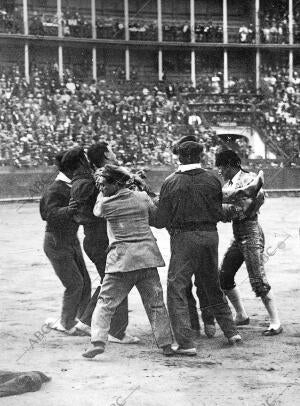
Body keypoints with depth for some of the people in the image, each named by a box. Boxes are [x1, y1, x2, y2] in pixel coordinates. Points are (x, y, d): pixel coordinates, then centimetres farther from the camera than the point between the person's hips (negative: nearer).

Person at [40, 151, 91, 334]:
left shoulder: (73, 186, 7)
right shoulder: (55, 189, -19)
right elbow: (51, 214, -33)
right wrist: (68, 210, -52)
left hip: (71, 240, 8)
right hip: (56, 243, -8)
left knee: (85, 282, 5)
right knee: (75, 283, -9)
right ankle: (66, 324, 5)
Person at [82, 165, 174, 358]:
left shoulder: (106, 204, -3)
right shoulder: (143, 197, 4)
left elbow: (97, 211, 18)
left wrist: (102, 193, 29)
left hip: (122, 259, -3)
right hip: (148, 255, 3)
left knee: (106, 302, 4)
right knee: (155, 302, 11)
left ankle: (98, 342, -9)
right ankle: (166, 344, 13)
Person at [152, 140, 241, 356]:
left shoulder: (171, 183, -7)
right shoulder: (212, 180, 1)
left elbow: (161, 221, -5)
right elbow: (219, 213, 7)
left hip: (184, 237, -4)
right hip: (210, 235, 4)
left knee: (176, 289, 1)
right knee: (213, 286, 21)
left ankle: (186, 343, -7)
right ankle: (231, 331, 27)